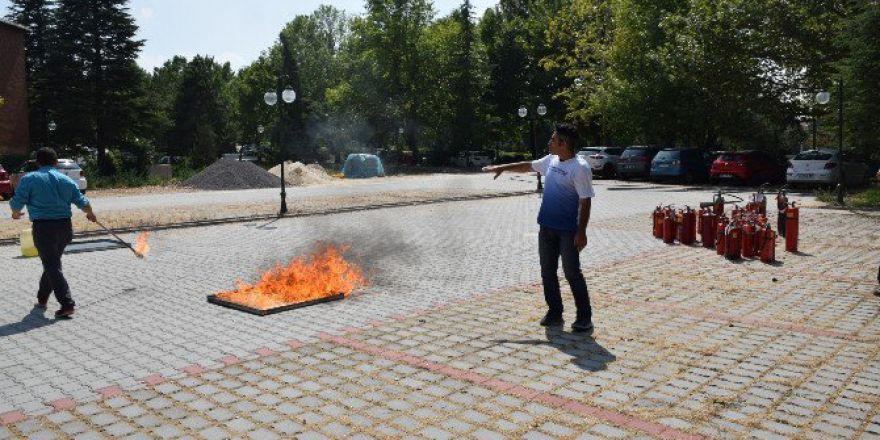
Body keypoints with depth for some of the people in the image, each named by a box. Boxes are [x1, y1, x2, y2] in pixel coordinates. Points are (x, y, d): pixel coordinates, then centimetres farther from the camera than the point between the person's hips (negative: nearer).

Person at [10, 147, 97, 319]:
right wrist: (91, 215, 33)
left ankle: (67, 305, -11)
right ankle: (42, 298, 33)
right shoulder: (67, 180, 8)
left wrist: (16, 214, 20)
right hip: (65, 227, 5)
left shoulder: (29, 179, -2)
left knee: (52, 267, -4)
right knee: (52, 264, 21)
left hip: (43, 227, -4)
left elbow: (17, 203, -3)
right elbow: (82, 202, 13)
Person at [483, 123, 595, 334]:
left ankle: (584, 318, 7)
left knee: (572, 273, -3)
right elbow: (528, 166, 24)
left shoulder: (580, 168, -17)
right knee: (548, 273, 11)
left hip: (568, 231, -8)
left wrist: (581, 232, -20)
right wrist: (503, 167, 26)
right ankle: (554, 313, 23)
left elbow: (586, 201, -18)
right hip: (546, 227, 8)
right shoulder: (551, 160, 6)